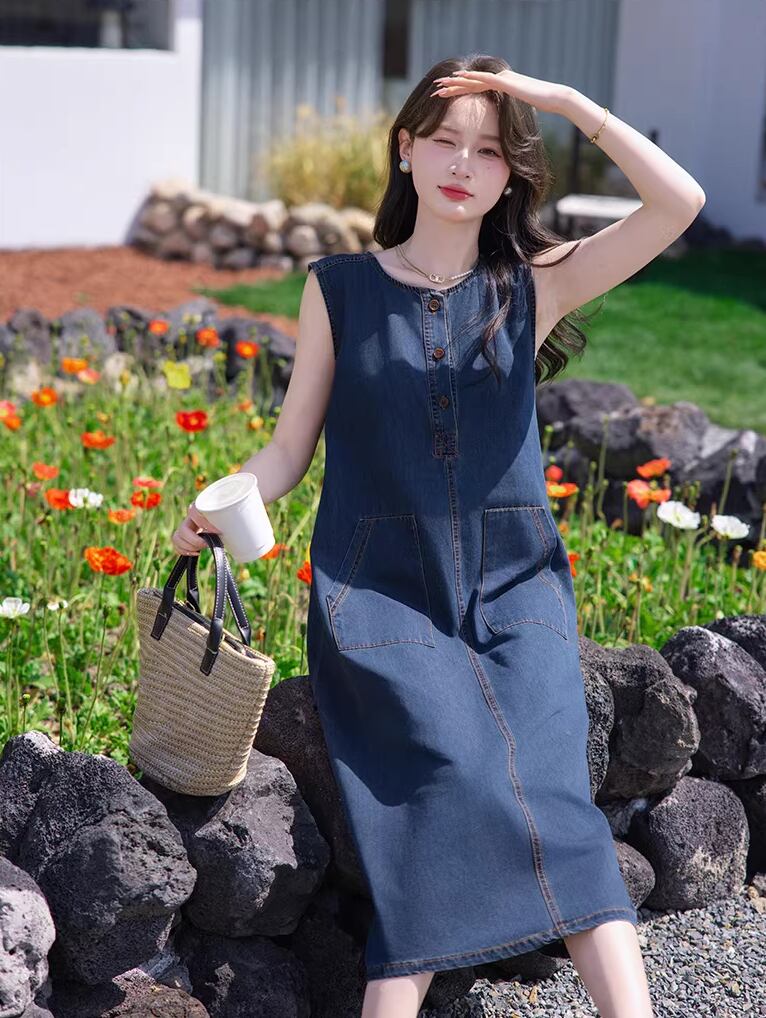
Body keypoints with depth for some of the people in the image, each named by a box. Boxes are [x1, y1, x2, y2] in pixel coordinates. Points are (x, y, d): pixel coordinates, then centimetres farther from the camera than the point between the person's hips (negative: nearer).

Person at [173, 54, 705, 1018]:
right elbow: (291, 445, 7)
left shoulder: (534, 285, 7)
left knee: (543, 784, -19)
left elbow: (680, 201, -4)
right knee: (461, 776, -23)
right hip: (380, 588, -1)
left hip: (514, 587, 1)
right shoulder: (340, 287, 7)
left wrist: (567, 100, -6)